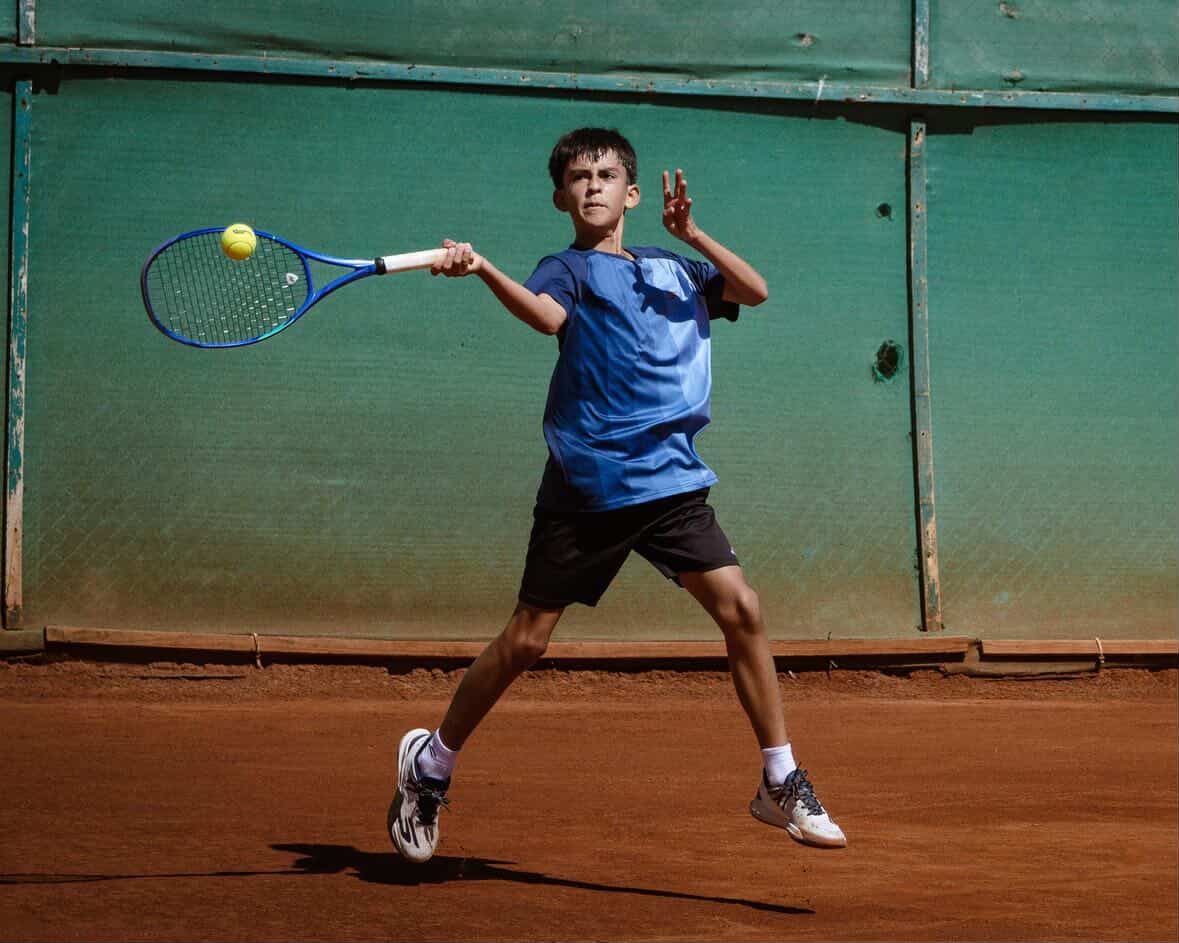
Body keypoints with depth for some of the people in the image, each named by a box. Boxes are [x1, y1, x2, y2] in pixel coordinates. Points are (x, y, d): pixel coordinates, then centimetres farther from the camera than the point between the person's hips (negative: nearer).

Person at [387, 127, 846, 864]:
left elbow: (755, 290, 8)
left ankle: (782, 783, -1)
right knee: (526, 639, 1)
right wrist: (483, 270, -39)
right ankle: (431, 763, 21)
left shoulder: (673, 271, 18)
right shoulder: (570, 269, 3)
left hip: (671, 478, 3)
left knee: (740, 608, -11)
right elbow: (547, 313, -20)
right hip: (585, 483, -3)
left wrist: (691, 233, -3)